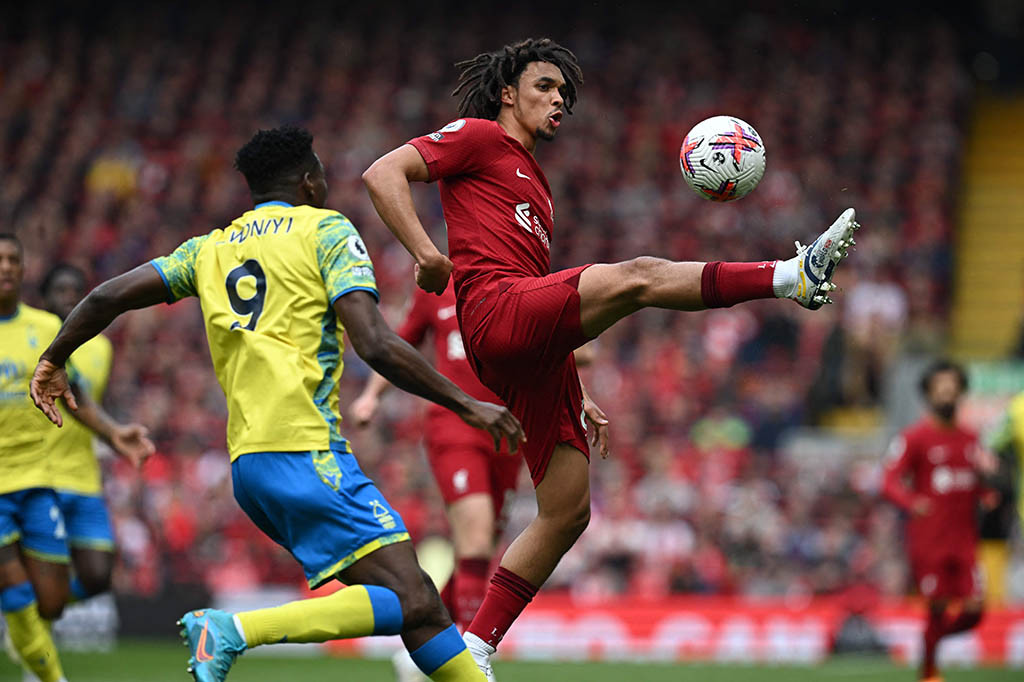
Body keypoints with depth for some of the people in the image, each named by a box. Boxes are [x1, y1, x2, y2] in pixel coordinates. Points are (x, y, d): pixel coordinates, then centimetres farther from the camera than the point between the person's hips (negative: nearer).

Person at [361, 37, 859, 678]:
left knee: (567, 512, 3)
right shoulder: (479, 139, 10)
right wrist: (426, 253, -18)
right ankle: (793, 275, -38)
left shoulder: (535, 182, 34)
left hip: (537, 356, 9)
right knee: (636, 276, -28)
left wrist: (578, 397, 29)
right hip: (494, 310, -9)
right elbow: (384, 173, -4)